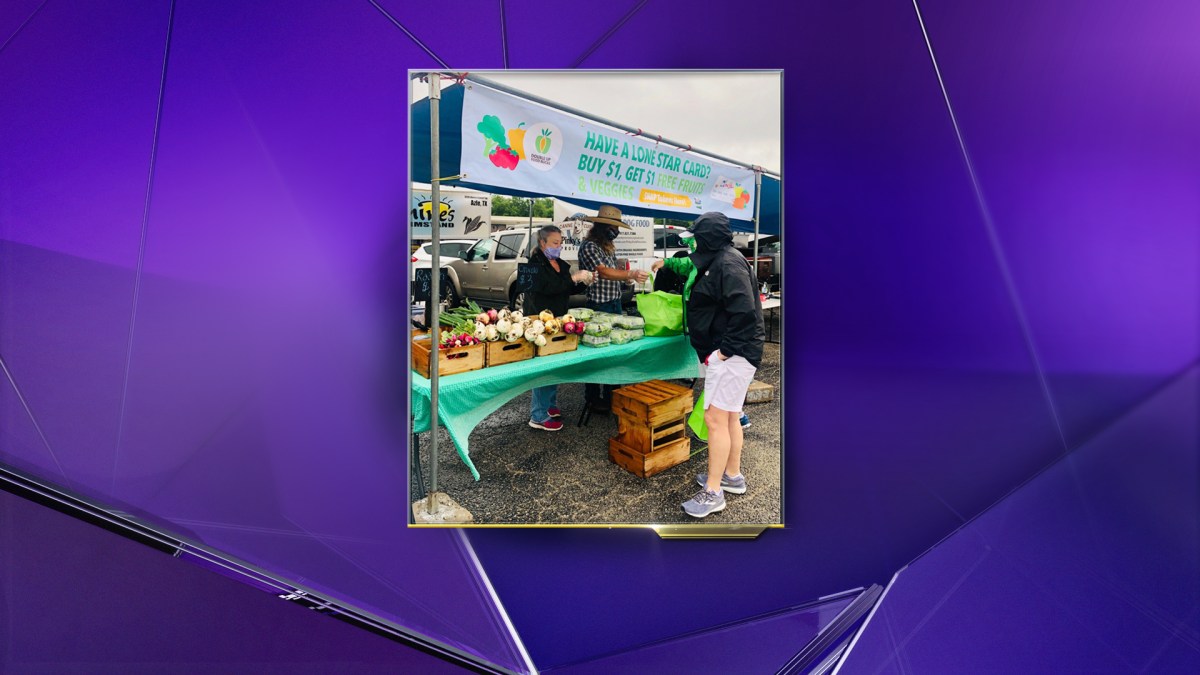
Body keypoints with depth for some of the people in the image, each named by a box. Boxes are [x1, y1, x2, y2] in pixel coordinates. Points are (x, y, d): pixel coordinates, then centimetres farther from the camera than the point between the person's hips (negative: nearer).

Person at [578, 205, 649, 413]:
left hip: (615, 303, 9)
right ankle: (592, 398, 10)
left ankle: (611, 394, 24)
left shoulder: (610, 247, 16)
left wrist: (630, 276, 7)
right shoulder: (589, 246, -13)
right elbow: (603, 272, -26)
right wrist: (631, 274, -35)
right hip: (598, 305, -9)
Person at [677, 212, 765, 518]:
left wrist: (726, 349, -22)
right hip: (729, 352, 11)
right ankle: (732, 475, 32)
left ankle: (713, 492, 0)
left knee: (715, 419, -8)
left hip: (733, 354, -11)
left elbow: (744, 311, -26)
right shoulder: (720, 261, 15)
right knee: (729, 417, 18)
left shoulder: (728, 263, -17)